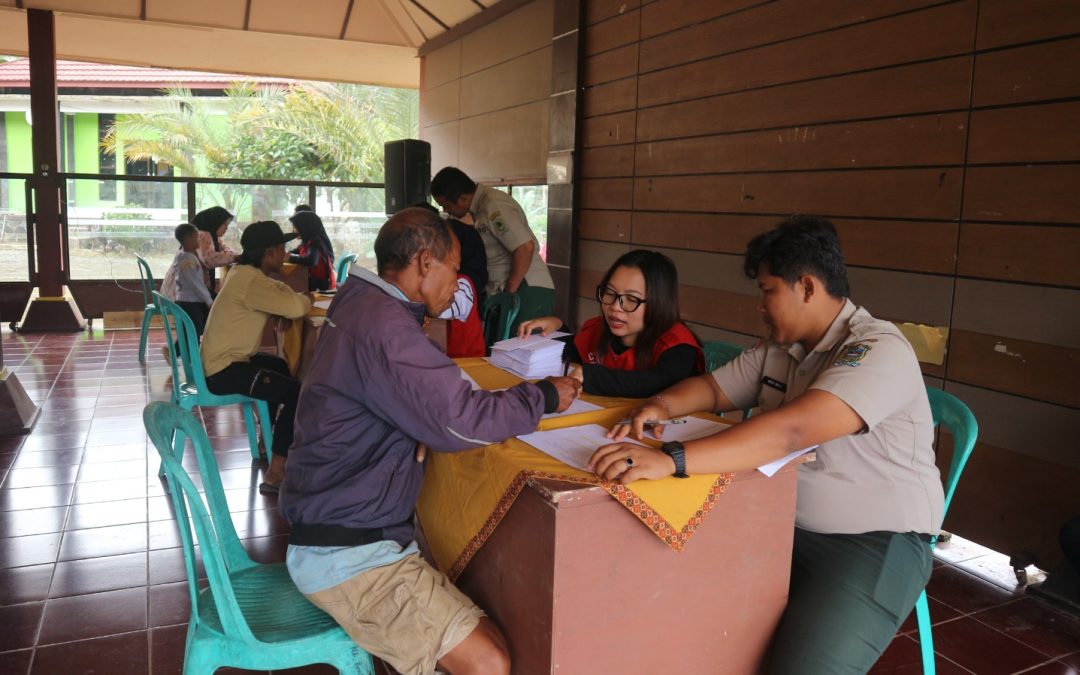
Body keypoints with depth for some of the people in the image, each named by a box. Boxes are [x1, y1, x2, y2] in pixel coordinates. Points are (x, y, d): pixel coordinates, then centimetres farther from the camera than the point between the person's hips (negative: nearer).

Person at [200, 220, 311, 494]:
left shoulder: (245, 273, 10)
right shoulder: (250, 281, -21)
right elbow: (295, 308, -29)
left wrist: (297, 298, -2)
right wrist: (306, 299, -8)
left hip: (220, 360, 11)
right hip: (223, 370, -11)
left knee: (279, 367, 30)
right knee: (296, 392, -19)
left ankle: (271, 438, 41)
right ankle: (275, 474, -17)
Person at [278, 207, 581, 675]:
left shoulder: (364, 306, 9)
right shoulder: (381, 323, -23)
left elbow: (434, 398, 14)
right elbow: (461, 422, -26)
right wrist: (545, 395, -10)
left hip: (350, 525, 10)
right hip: (346, 552, -10)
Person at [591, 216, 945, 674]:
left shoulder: (879, 351, -19)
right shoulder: (776, 349, 6)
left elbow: (791, 430, -33)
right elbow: (713, 388, 17)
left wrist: (671, 459, -42)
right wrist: (663, 405, -7)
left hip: (875, 540, -7)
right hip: (783, 524, 7)